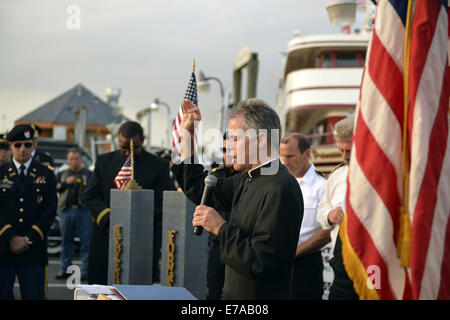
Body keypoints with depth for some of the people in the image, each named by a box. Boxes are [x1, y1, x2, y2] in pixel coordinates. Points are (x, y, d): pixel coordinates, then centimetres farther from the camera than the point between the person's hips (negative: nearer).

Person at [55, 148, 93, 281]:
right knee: (66, 241, 7)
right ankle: (65, 269, 15)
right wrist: (65, 183, -7)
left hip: (84, 211, -3)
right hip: (66, 210, 3)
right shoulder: (62, 174, 18)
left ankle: (86, 271, -2)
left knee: (86, 242, -5)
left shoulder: (89, 174, 10)